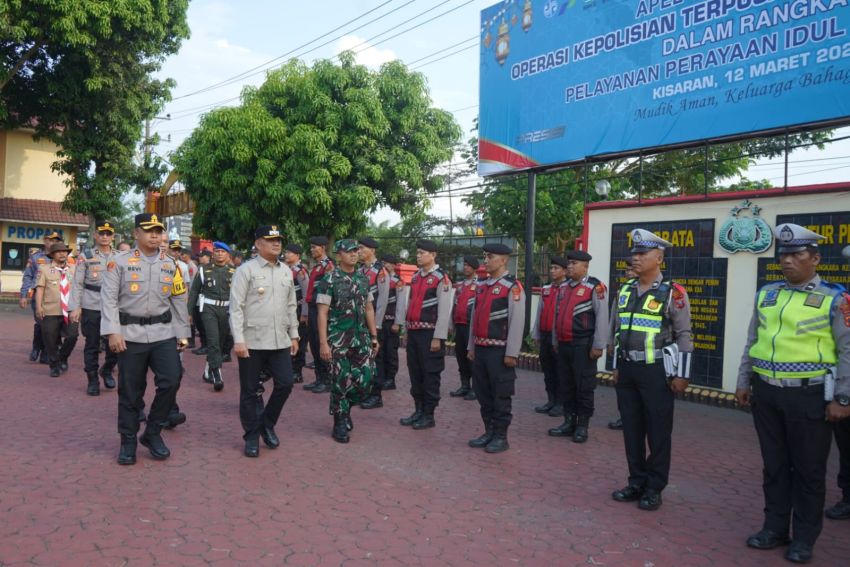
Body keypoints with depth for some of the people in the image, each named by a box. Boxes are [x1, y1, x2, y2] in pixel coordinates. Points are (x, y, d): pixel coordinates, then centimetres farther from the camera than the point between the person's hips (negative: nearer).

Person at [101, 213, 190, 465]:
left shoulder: (171, 265, 9)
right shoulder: (119, 262, -1)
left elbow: (179, 301, 12)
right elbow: (109, 298, -4)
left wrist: (182, 334, 10)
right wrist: (113, 332, -12)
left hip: (164, 334, 3)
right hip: (131, 335, -2)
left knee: (170, 382, -7)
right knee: (130, 392, 5)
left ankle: (152, 433, 13)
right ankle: (128, 441, 22)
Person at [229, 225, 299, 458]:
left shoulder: (286, 271, 10)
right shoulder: (246, 270, -7)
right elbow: (236, 307, -10)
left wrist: (294, 335, 14)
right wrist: (239, 340, -16)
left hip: (280, 341, 5)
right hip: (252, 342, -5)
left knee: (285, 384, 4)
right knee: (249, 391, 6)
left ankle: (267, 424, 27)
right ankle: (252, 436, 21)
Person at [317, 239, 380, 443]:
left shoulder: (364, 278, 9)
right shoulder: (329, 280, -7)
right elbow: (322, 313, -10)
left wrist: (374, 336, 11)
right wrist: (323, 343, -15)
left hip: (362, 338, 5)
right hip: (339, 340, -5)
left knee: (366, 378, -1)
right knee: (341, 382, 2)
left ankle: (346, 405, 27)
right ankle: (339, 425, 18)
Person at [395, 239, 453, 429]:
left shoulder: (442, 278, -10)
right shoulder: (415, 277, 13)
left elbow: (444, 311, -14)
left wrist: (438, 338, -16)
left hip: (429, 333, -7)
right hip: (413, 332, 8)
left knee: (430, 375, 2)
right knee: (415, 374, 14)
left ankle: (428, 415, 13)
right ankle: (419, 411, 26)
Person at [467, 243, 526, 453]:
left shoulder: (513, 287, -10)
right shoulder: (481, 286, 12)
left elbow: (517, 322, -14)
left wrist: (511, 353, -16)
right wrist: (472, 346, 15)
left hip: (500, 350, -7)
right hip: (481, 348, 7)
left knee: (500, 395, 2)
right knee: (483, 394, 14)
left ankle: (501, 437, 13)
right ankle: (489, 432, 26)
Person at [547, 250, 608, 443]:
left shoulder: (595, 287, -10)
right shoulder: (563, 287, 12)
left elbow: (602, 317, -13)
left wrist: (598, 346, -15)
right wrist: (555, 341, 19)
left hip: (582, 345, -7)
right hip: (563, 344, 7)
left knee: (584, 387, 3)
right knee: (565, 386, 12)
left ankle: (582, 426, 14)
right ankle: (569, 423, 23)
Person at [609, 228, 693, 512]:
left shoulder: (673, 292, -8)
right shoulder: (625, 291, 10)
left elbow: (684, 335, -9)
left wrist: (682, 374, -11)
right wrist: (616, 366, 16)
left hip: (656, 371, -6)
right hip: (627, 369, 6)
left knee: (658, 431, 4)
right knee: (631, 428, 11)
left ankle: (654, 488, 16)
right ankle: (637, 482, 25)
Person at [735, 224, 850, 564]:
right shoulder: (766, 294, 7)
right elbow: (752, 342, 14)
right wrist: (744, 382, 13)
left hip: (809, 397, -4)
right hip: (766, 393, 4)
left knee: (808, 471, 9)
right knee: (774, 466, 14)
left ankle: (804, 538, 23)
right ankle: (775, 528, 28)